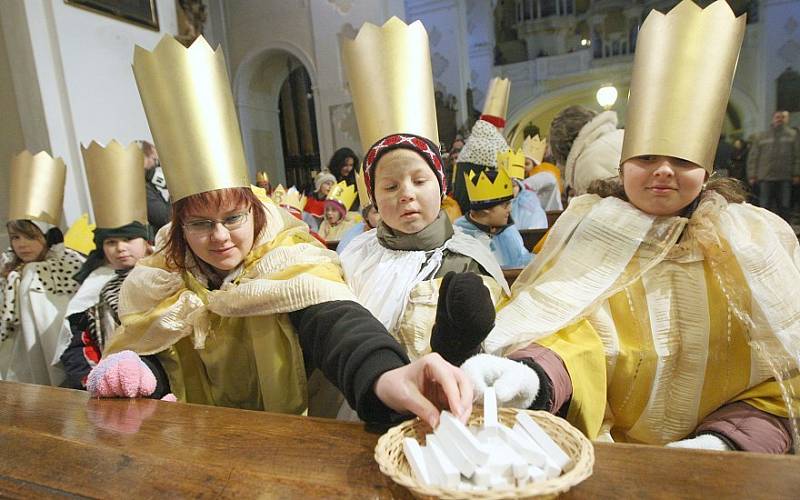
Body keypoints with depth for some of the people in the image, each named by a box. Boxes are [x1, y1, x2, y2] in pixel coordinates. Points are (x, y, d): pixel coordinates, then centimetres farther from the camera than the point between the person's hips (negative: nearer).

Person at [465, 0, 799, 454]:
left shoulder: (753, 243, 3)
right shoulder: (588, 232, -1)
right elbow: (571, 332, -12)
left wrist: (723, 442, -13)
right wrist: (532, 376, -33)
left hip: (724, 456, 2)